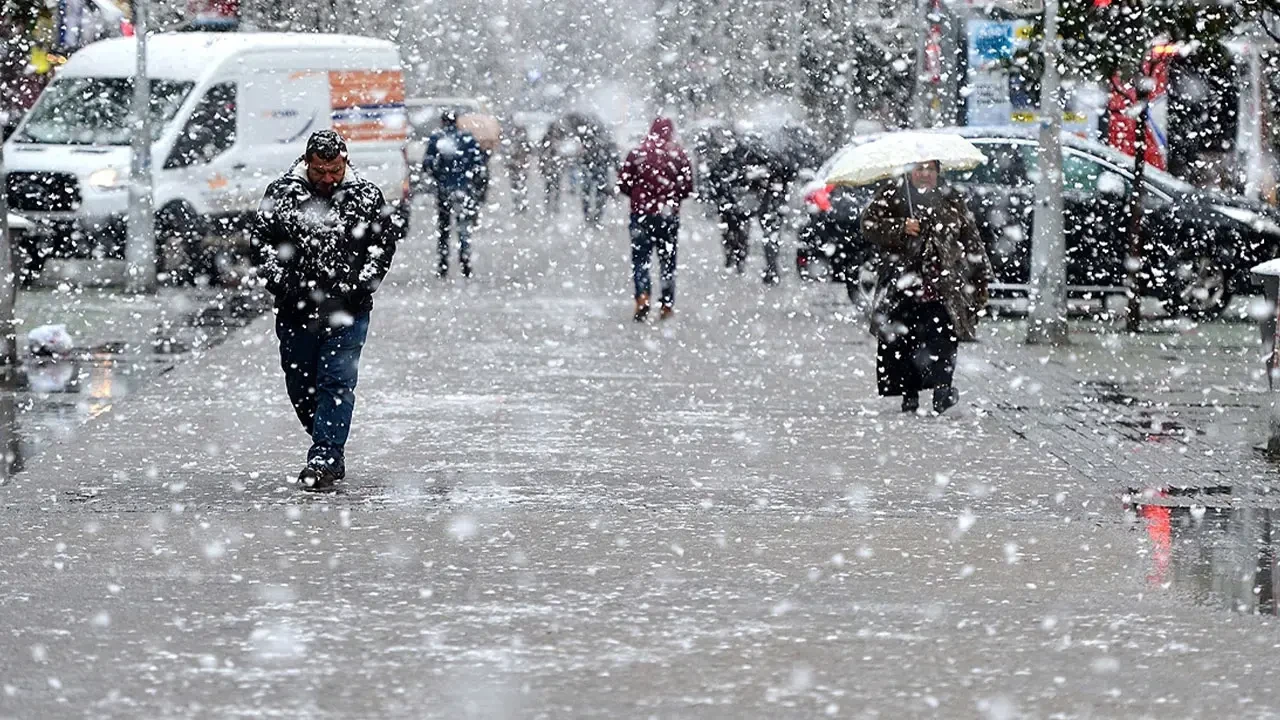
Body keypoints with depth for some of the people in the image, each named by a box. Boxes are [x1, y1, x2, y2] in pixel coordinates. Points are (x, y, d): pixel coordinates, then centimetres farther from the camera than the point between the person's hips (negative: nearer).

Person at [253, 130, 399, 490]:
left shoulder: (366, 197, 0)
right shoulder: (280, 195, 0)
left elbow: (385, 240, 7)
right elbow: (262, 241, 7)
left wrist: (361, 284, -3)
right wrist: (280, 282, -4)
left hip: (348, 311, -2)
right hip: (296, 309, 2)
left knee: (337, 382, -10)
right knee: (300, 386, 9)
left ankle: (325, 459, -11)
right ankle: (332, 450, 25)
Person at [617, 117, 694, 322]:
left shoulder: (637, 154, -5)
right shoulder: (679, 155, -3)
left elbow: (623, 184, -3)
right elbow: (688, 188, -1)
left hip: (641, 213, -1)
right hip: (669, 215, 1)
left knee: (640, 258, 2)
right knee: (668, 260, 12)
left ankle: (642, 297, -19)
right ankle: (667, 304, 14)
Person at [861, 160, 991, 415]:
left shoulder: (952, 200, 14)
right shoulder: (891, 196, 9)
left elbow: (971, 239, 18)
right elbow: (870, 225, -2)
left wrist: (981, 274, 14)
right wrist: (901, 228, -16)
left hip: (943, 286, 0)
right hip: (902, 286, 0)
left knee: (943, 336, -16)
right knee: (901, 340, -1)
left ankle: (942, 387, -18)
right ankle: (908, 393, 7)